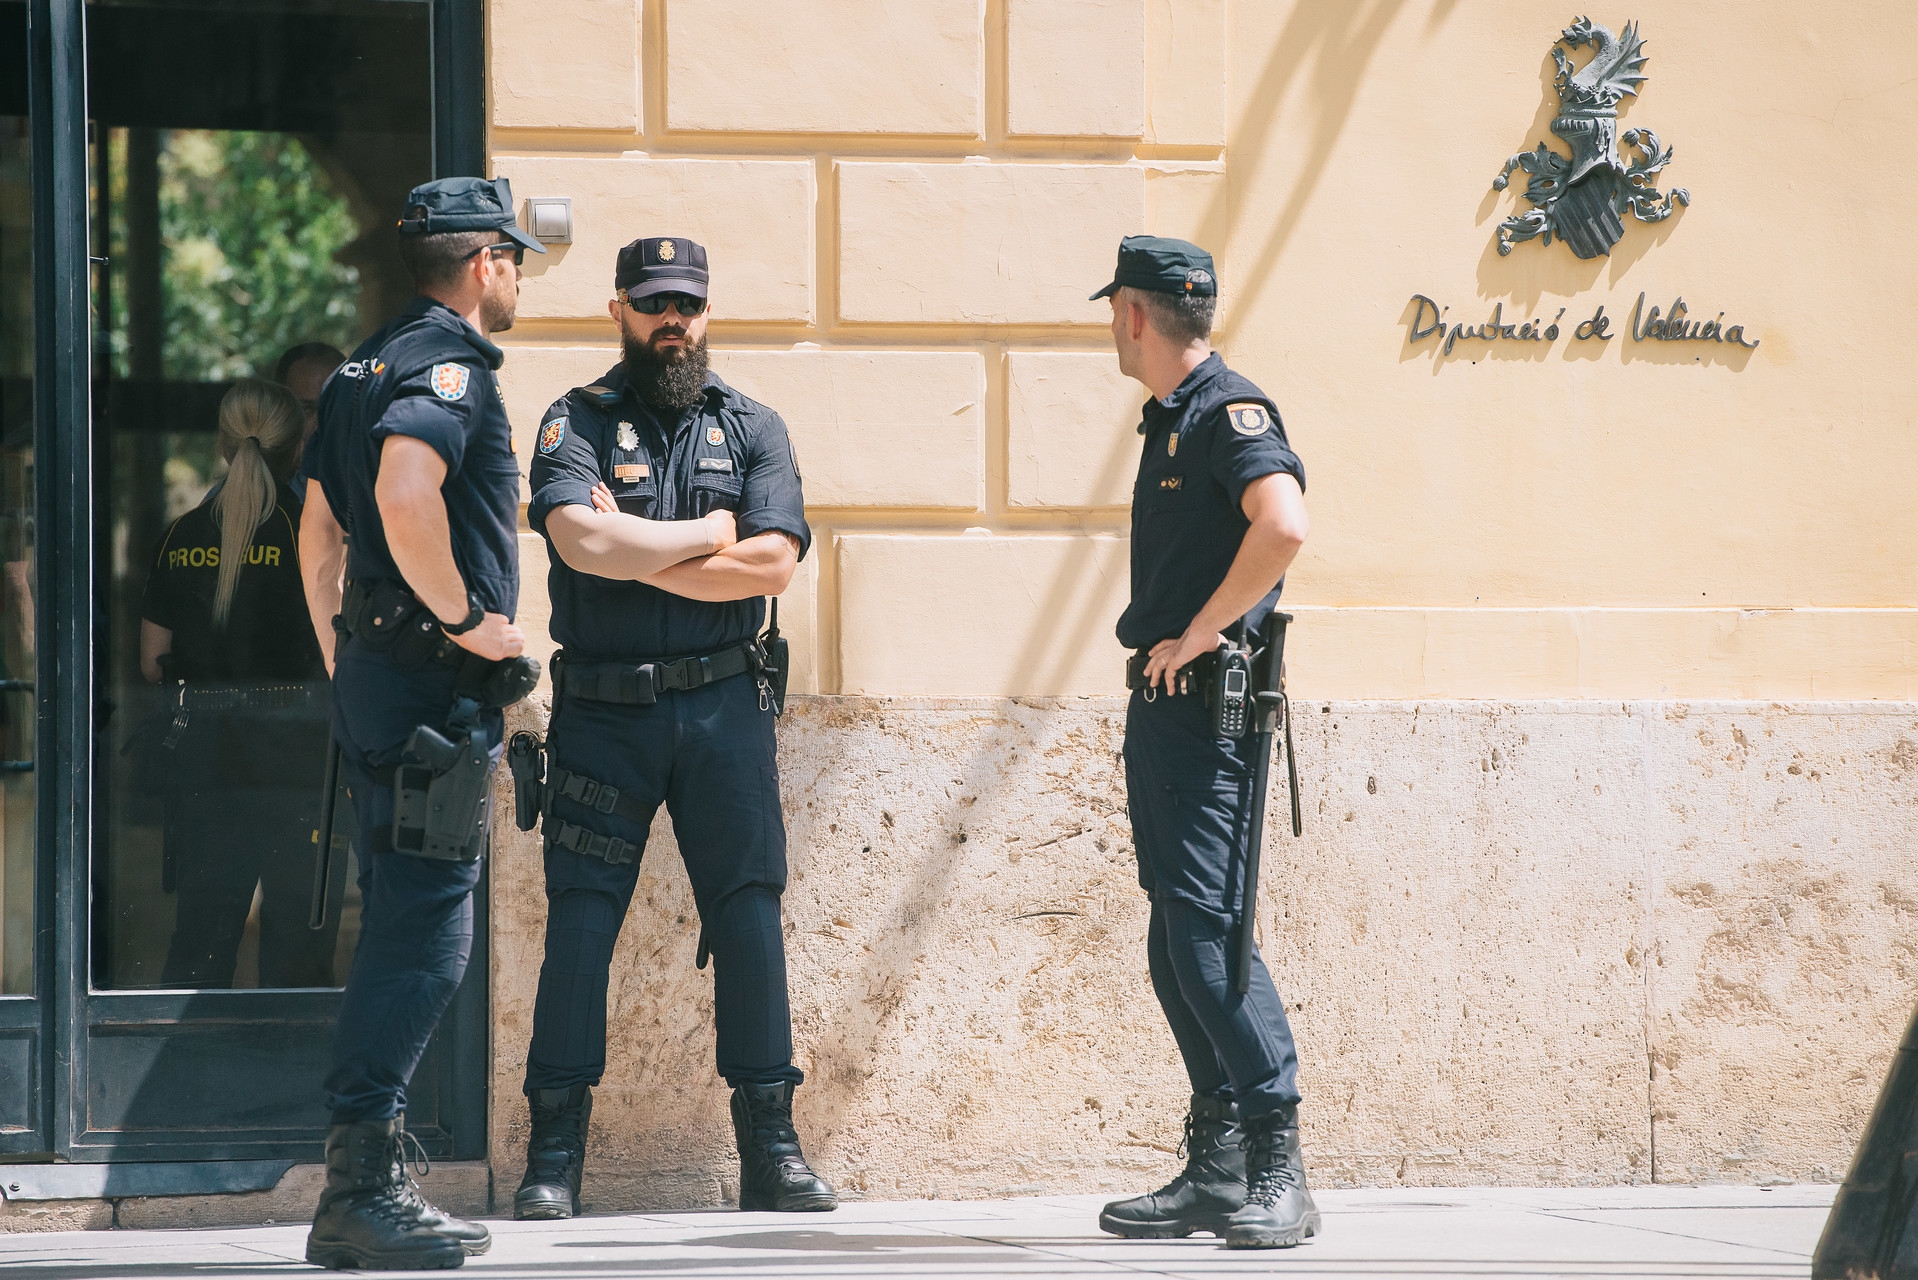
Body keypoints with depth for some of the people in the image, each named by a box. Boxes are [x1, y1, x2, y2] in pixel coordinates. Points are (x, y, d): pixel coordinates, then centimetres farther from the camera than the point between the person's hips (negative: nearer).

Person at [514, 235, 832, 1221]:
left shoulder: (752, 431, 10)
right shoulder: (578, 422, 4)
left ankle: (770, 1149, 5)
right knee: (579, 923, -3)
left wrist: (634, 551, -8)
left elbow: (775, 562, -5)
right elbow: (578, 538, -16)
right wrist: (709, 542, -8)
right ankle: (555, 1157, 1)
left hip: (722, 708, 2)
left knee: (749, 917, 0)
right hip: (603, 710, -2)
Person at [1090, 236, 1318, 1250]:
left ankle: (1278, 1172, -15)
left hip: (1207, 706, -10)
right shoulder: (1169, 422, 19)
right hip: (1161, 709, 10)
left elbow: (1282, 527, -28)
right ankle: (1217, 1167, 11)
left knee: (1206, 928, -15)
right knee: (1177, 945, 9)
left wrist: (1196, 635, -20)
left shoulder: (1231, 412, -11)